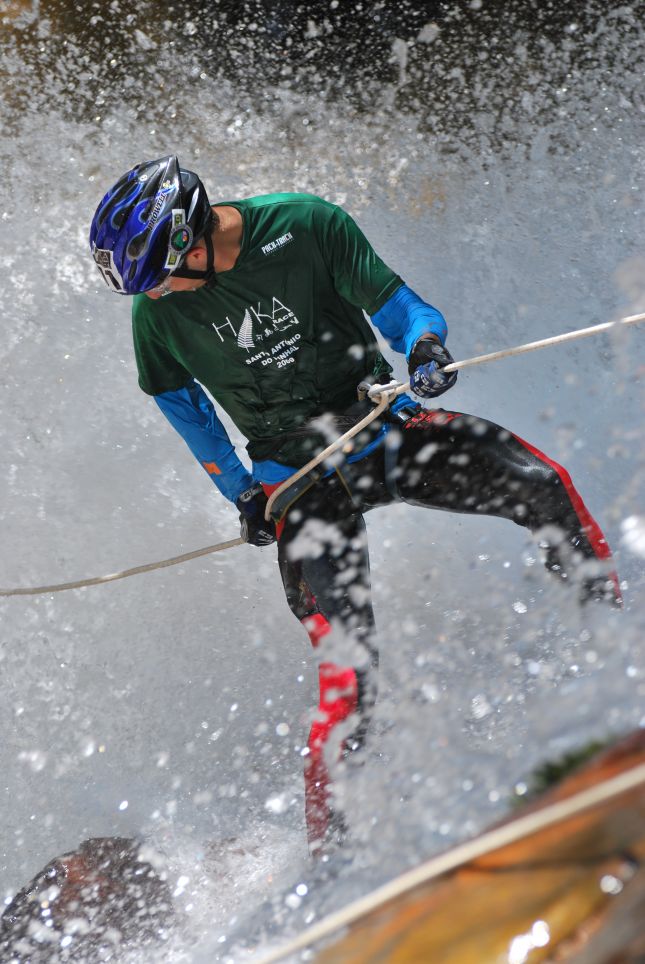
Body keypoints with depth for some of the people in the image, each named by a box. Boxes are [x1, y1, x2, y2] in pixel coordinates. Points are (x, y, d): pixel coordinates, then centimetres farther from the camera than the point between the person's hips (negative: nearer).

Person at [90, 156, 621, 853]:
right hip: (296, 475, -1)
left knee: (540, 484, -11)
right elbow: (178, 400, 10)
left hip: (384, 423, 1)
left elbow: (391, 301, -5)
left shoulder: (305, 224, -14)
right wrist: (240, 492, 9)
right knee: (347, 658, -15)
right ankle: (325, 834, -5)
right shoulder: (157, 308, -9)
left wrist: (425, 345, -28)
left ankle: (611, 620, 14)